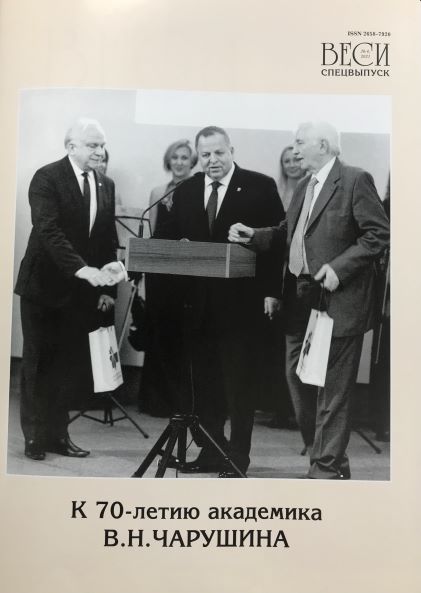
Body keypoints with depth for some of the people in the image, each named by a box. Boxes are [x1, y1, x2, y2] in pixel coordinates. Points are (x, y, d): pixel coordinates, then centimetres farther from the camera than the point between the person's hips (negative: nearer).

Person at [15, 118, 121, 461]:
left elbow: (109, 240, 11)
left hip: (84, 290, 5)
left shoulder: (106, 185, 9)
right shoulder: (47, 178, -9)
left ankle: (57, 433, 15)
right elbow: (49, 231, -22)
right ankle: (35, 436, 18)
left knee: (70, 364, 4)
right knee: (39, 365, 6)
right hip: (45, 286, -4)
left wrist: (106, 286, 3)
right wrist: (82, 269, -33)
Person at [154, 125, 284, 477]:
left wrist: (270, 291, -10)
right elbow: (170, 237, 14)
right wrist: (178, 244, -10)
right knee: (204, 379, 10)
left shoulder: (260, 187, -1)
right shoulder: (185, 191, 12)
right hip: (198, 301, 4)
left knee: (239, 380, 4)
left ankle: (238, 456, 14)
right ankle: (210, 451, 21)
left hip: (241, 300, -4)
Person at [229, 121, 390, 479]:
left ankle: (328, 468, 11)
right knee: (298, 378, 14)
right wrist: (254, 236, 5)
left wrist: (338, 267, -19)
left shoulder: (355, 181, -8)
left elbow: (379, 235, -13)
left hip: (337, 302, -8)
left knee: (332, 389, -1)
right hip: (301, 301, 9)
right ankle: (325, 456, 29)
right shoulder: (304, 187, 16)